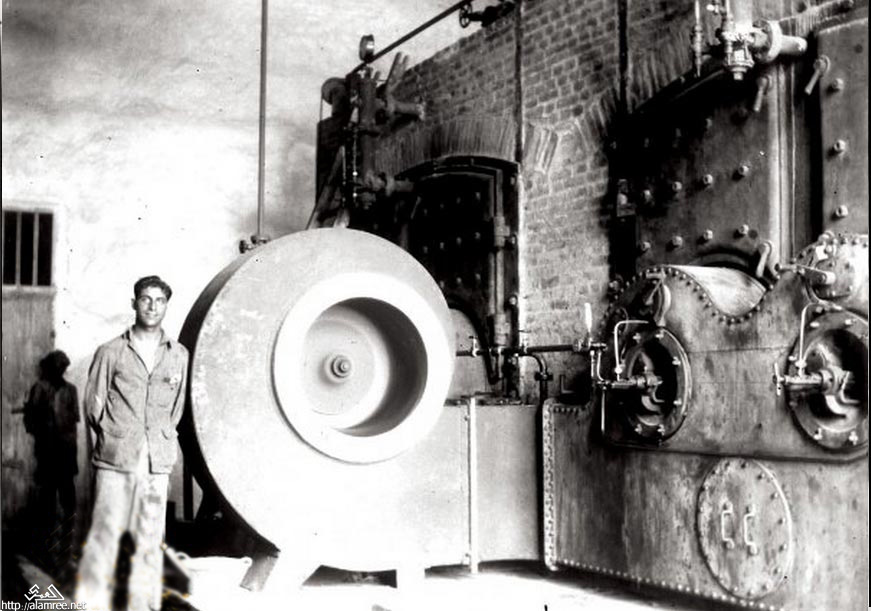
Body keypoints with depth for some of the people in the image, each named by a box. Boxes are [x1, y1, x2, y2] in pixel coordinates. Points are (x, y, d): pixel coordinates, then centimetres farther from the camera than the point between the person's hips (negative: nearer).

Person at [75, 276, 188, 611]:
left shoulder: (178, 354, 10)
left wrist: (161, 440, 10)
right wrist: (112, 438, 5)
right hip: (115, 461, -2)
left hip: (157, 464, 3)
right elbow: (93, 405, 5)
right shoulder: (111, 352, 2)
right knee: (105, 534, -4)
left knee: (150, 541, 5)